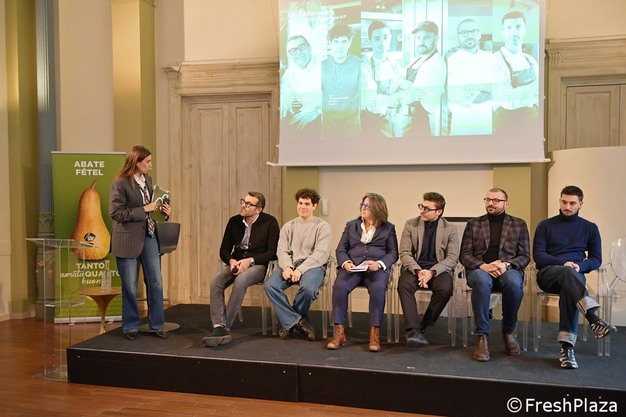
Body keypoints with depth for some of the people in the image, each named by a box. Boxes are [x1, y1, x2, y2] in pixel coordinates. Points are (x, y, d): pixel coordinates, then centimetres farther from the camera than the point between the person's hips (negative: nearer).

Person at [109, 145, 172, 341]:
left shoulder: (148, 180, 8)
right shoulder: (119, 183, -12)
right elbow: (116, 213, -17)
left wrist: (163, 210, 0)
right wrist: (144, 209, -19)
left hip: (149, 236, 6)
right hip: (128, 239, -6)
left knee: (156, 282, 6)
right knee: (130, 287, 6)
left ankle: (156, 325, 18)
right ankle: (131, 327, 22)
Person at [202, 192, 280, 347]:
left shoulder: (269, 222, -5)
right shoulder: (234, 221, 7)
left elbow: (273, 252, -7)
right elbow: (224, 250, 12)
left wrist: (250, 260, -19)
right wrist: (231, 261, -11)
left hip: (258, 264, -4)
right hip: (235, 263, 4)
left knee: (240, 281, -36)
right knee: (215, 283, -27)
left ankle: (224, 328, -28)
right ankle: (219, 328, -34)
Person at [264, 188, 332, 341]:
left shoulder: (323, 226, 5)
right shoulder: (288, 226, 18)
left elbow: (321, 253, -7)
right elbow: (282, 250, 9)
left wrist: (300, 269, -20)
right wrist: (287, 267, -14)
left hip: (312, 266, -3)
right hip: (290, 265, 4)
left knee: (308, 288, -36)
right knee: (270, 285, -26)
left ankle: (290, 322, -8)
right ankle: (298, 321, -16)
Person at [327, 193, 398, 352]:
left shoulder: (388, 228, 13)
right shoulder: (351, 225, 19)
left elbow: (393, 254, 7)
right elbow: (340, 249, 14)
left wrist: (380, 264, -13)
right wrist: (345, 262, -8)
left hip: (377, 268, -2)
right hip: (352, 266, 2)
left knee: (378, 288, -36)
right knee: (339, 286, -30)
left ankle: (375, 334, -27)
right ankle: (339, 333, -23)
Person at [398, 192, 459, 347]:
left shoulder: (450, 229, 2)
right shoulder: (410, 224, 5)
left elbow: (452, 258, -4)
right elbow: (404, 253, 0)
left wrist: (432, 271, -19)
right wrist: (418, 271, -18)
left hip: (439, 270, 0)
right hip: (414, 268, 1)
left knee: (445, 289, -33)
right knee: (404, 285, -32)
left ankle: (423, 326, -15)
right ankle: (413, 330, -30)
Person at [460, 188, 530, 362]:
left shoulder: (519, 224, 15)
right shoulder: (473, 223, 14)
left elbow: (525, 256, 7)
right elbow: (464, 255, 7)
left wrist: (506, 264, -14)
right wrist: (483, 265, -14)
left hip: (509, 269, 1)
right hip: (479, 269, 0)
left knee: (514, 282, -36)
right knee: (482, 280, -38)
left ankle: (508, 332, -12)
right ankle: (482, 336, -28)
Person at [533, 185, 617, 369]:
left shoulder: (590, 228, 17)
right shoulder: (545, 225, 11)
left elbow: (596, 259, 13)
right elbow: (538, 255, 2)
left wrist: (580, 266, -9)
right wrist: (563, 263, -14)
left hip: (574, 275, 1)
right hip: (548, 274, -1)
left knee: (569, 287, -38)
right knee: (567, 272, -38)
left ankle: (567, 346, -42)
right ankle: (594, 318, -55)